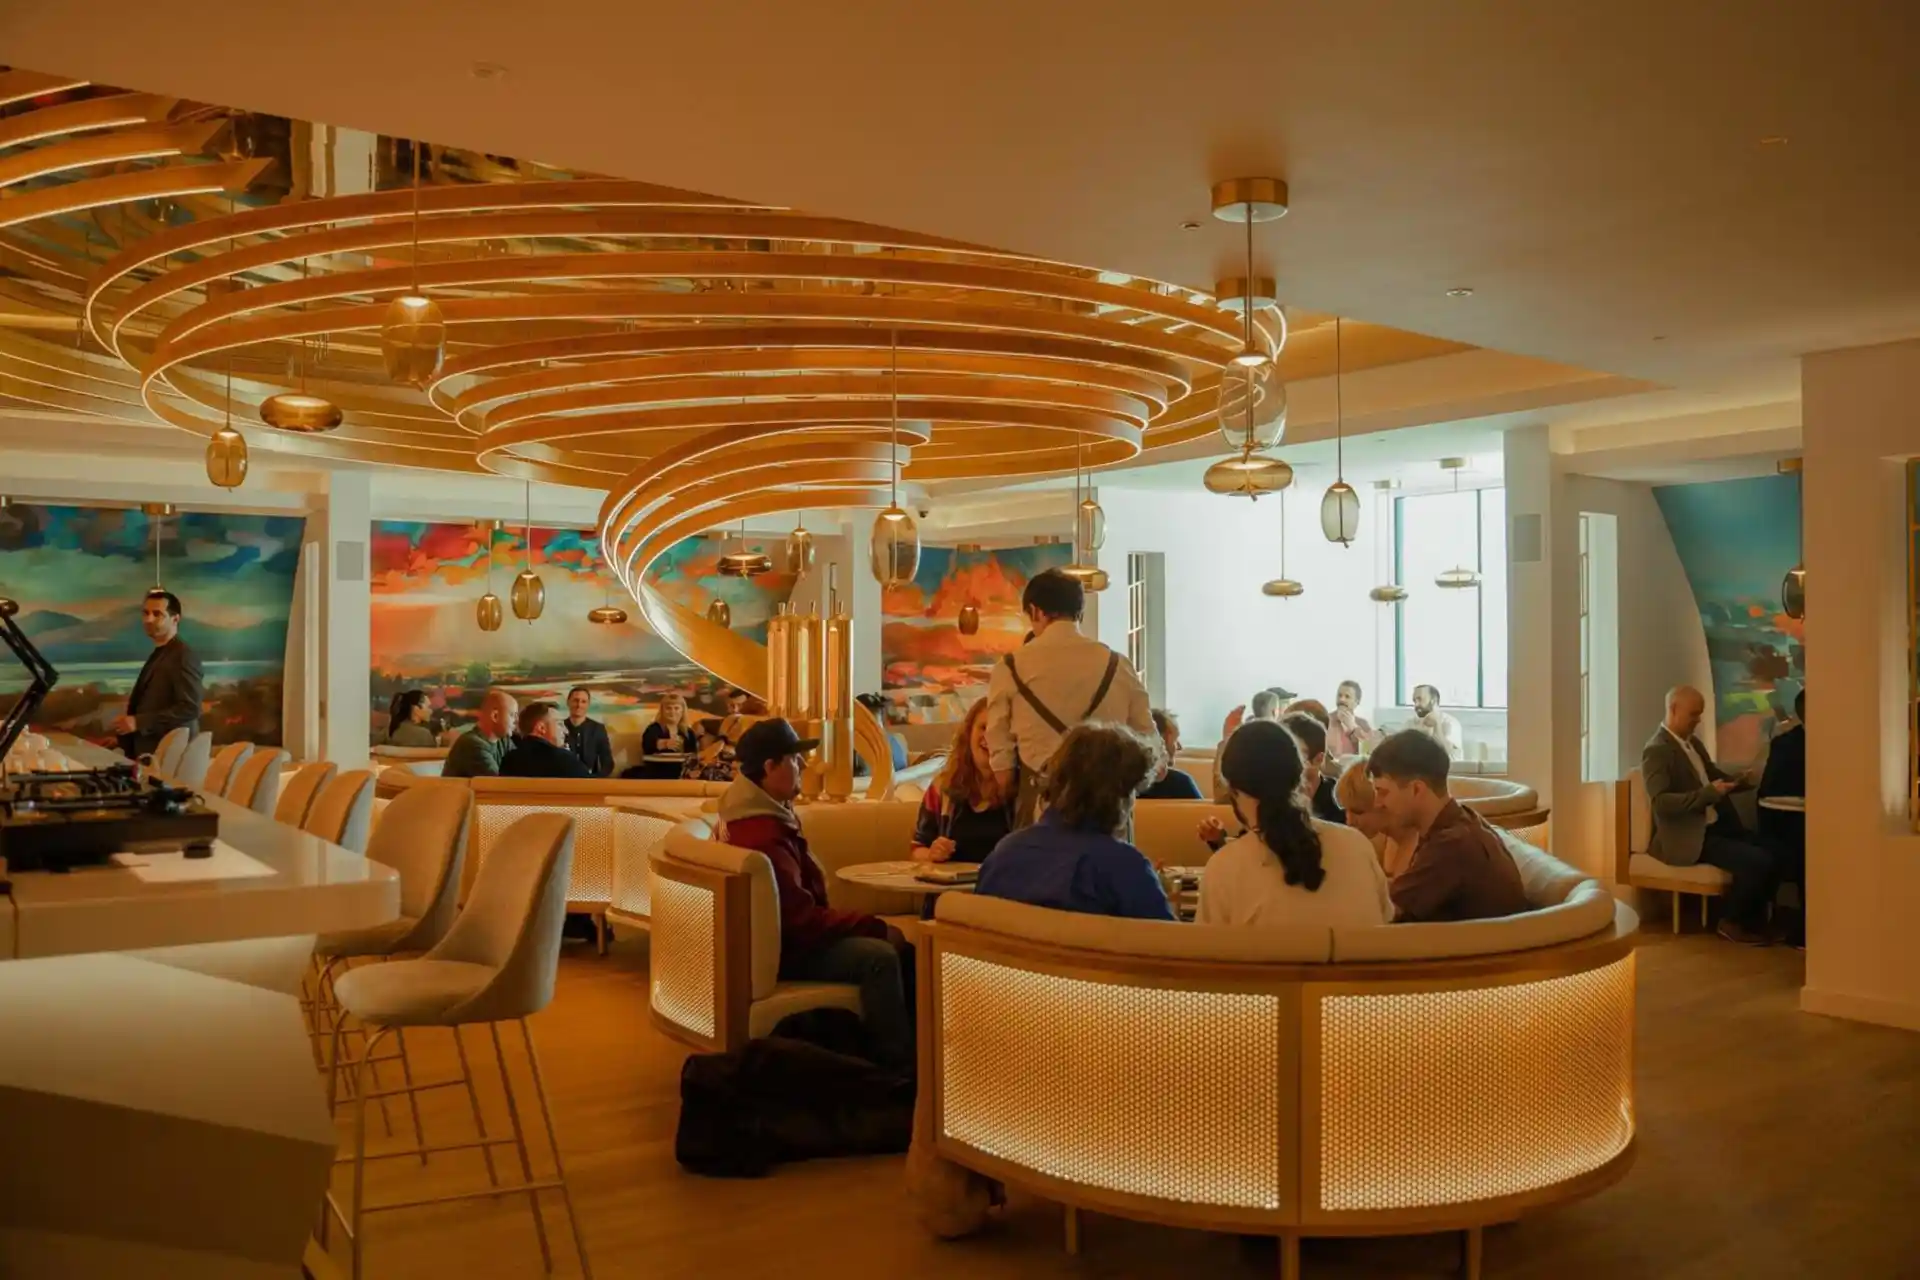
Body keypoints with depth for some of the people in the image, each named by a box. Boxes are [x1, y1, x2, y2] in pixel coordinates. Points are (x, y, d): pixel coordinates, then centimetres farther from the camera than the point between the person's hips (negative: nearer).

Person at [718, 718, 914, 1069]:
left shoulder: (758, 814, 10)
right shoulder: (761, 833, -25)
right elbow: (801, 917, -27)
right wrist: (876, 927, -20)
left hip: (782, 933, 11)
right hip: (779, 949, -11)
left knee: (898, 945, 2)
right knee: (880, 956, -27)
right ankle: (899, 1062, -17)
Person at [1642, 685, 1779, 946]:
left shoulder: (1693, 742, 14)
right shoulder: (1656, 750, -15)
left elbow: (1715, 777, 25)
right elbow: (1661, 802, -26)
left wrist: (1743, 780, 6)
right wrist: (1709, 793, -31)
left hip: (1716, 826, 9)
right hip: (1689, 837, -9)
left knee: (1772, 852, -7)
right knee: (1757, 861, -22)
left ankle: (1753, 919, 9)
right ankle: (1732, 922, 0)